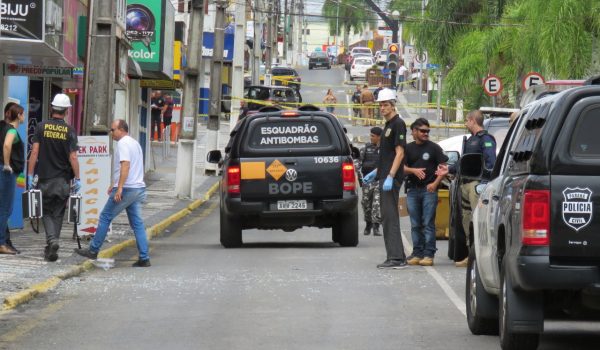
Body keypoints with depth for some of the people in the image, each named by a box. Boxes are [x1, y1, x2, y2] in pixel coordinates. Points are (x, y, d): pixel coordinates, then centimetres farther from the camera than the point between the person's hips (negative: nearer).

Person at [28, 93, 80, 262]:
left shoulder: (42, 127, -2)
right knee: (58, 213, 12)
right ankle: (51, 249, 11)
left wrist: (30, 175, -1)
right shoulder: (69, 131, -5)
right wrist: (77, 179, -2)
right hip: (63, 180, 0)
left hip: (45, 179, 0)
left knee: (47, 212, 9)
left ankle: (52, 240, -15)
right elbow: (73, 157, -8)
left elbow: (34, 152, -5)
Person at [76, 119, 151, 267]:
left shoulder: (123, 144, -10)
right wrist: (114, 184, 34)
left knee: (105, 217, 1)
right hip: (138, 188, 9)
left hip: (126, 189, -9)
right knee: (137, 223, 6)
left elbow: (125, 165, -23)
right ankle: (144, 258, 1)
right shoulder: (135, 143, 20)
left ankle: (93, 250, 7)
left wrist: (119, 188, -27)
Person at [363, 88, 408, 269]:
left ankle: (395, 258, -13)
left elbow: (399, 153, -18)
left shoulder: (398, 124, -10)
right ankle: (398, 257, 13)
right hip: (385, 176, 10)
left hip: (391, 178, -10)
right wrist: (376, 172, 24)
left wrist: (390, 177, -23)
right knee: (389, 217, 10)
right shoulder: (388, 125, 19)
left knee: (390, 217, -12)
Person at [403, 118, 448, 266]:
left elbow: (443, 167, 0)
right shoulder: (408, 148, 11)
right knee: (415, 224, 6)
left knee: (428, 223, -7)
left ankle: (428, 254, -6)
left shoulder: (434, 148, 4)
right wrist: (413, 170, -14)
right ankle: (417, 253, 11)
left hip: (429, 189, -3)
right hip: (412, 189, 3)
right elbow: (403, 167, 6)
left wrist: (435, 183, -10)